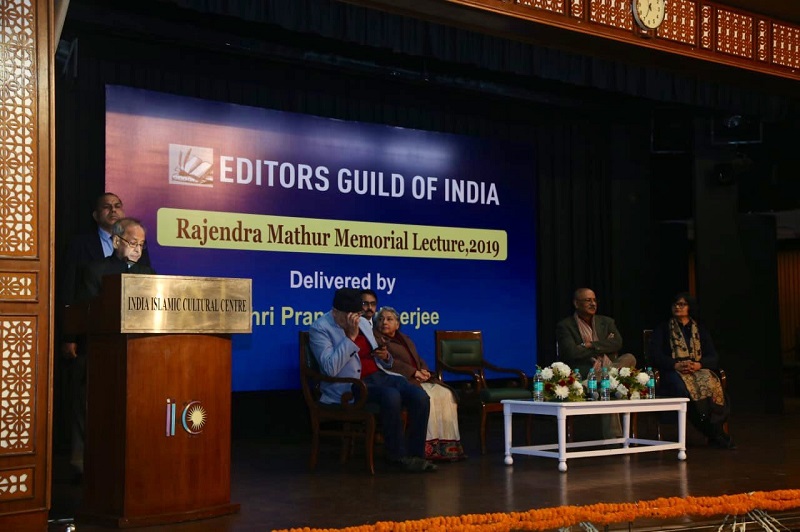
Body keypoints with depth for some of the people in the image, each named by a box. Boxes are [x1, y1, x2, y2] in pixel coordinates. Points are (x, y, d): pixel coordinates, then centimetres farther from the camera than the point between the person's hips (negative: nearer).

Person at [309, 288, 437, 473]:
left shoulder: (363, 323, 15)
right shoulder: (320, 328, -6)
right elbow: (330, 369, -20)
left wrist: (385, 357, 0)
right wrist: (351, 337, -20)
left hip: (379, 375, 7)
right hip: (351, 385, -7)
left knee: (420, 397, -18)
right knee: (391, 396, -34)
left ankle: (415, 454, -6)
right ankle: (397, 454, -13)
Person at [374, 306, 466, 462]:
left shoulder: (406, 339, 29)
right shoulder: (376, 337, 6)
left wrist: (424, 370, -1)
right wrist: (414, 372, -14)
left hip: (420, 378, 7)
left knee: (446, 394, -18)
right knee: (426, 396, -33)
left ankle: (448, 443, -21)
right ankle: (430, 447, -32)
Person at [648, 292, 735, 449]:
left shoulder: (701, 331, 23)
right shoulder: (662, 329, 17)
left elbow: (714, 358, 11)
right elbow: (655, 356, 3)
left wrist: (698, 365, -12)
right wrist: (676, 365, -15)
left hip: (699, 370, 2)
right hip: (672, 372, -2)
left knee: (711, 384, -35)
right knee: (685, 388, -38)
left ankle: (715, 432, -31)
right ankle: (715, 434, -34)